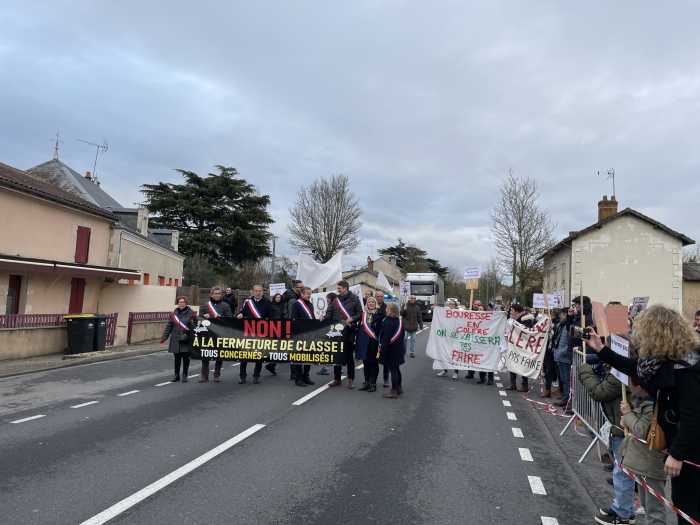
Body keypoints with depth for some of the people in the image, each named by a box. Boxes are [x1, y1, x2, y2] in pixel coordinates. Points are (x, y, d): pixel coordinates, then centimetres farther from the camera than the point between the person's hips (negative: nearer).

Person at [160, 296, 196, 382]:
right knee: (177, 358, 9)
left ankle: (185, 375, 16)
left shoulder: (191, 313, -2)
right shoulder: (174, 314, 8)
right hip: (176, 340, 3)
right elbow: (168, 326, 8)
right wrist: (164, 337, 3)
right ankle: (176, 375, 21)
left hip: (187, 340, -3)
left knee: (186, 358, 4)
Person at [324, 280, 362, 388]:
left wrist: (351, 319, -15)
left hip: (349, 332, -3)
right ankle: (337, 379, 18)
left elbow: (360, 314, 0)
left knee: (349, 355, 5)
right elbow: (329, 314, 6)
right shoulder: (335, 299, 6)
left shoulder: (354, 299, 0)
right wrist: (324, 319, -12)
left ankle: (350, 380, 14)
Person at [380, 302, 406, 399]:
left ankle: (394, 391, 4)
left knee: (392, 370, -2)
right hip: (399, 348, 9)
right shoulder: (399, 321, 6)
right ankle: (399, 388, 32)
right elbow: (402, 335, 13)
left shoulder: (388, 322, -20)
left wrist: (382, 350, -19)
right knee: (396, 368, 21)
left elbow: (386, 338, -23)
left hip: (391, 349, -9)